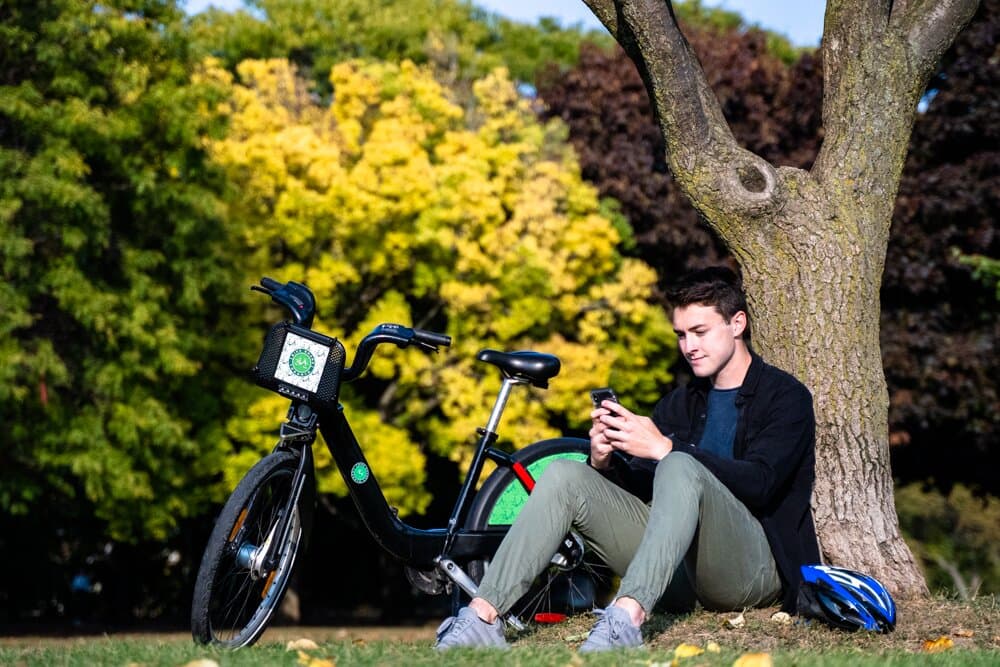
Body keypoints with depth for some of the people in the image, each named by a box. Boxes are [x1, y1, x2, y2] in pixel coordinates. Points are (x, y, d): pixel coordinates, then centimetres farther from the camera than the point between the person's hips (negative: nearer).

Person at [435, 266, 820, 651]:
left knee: (680, 467, -33)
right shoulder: (679, 404, 21)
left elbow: (759, 483, -16)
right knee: (565, 476, -9)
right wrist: (603, 462, -9)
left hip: (754, 566, -6)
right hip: (681, 576, 6)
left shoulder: (785, 397, 1)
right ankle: (482, 617, -23)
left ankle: (627, 618, -49)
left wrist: (665, 449, -23)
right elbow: (639, 489, 14)